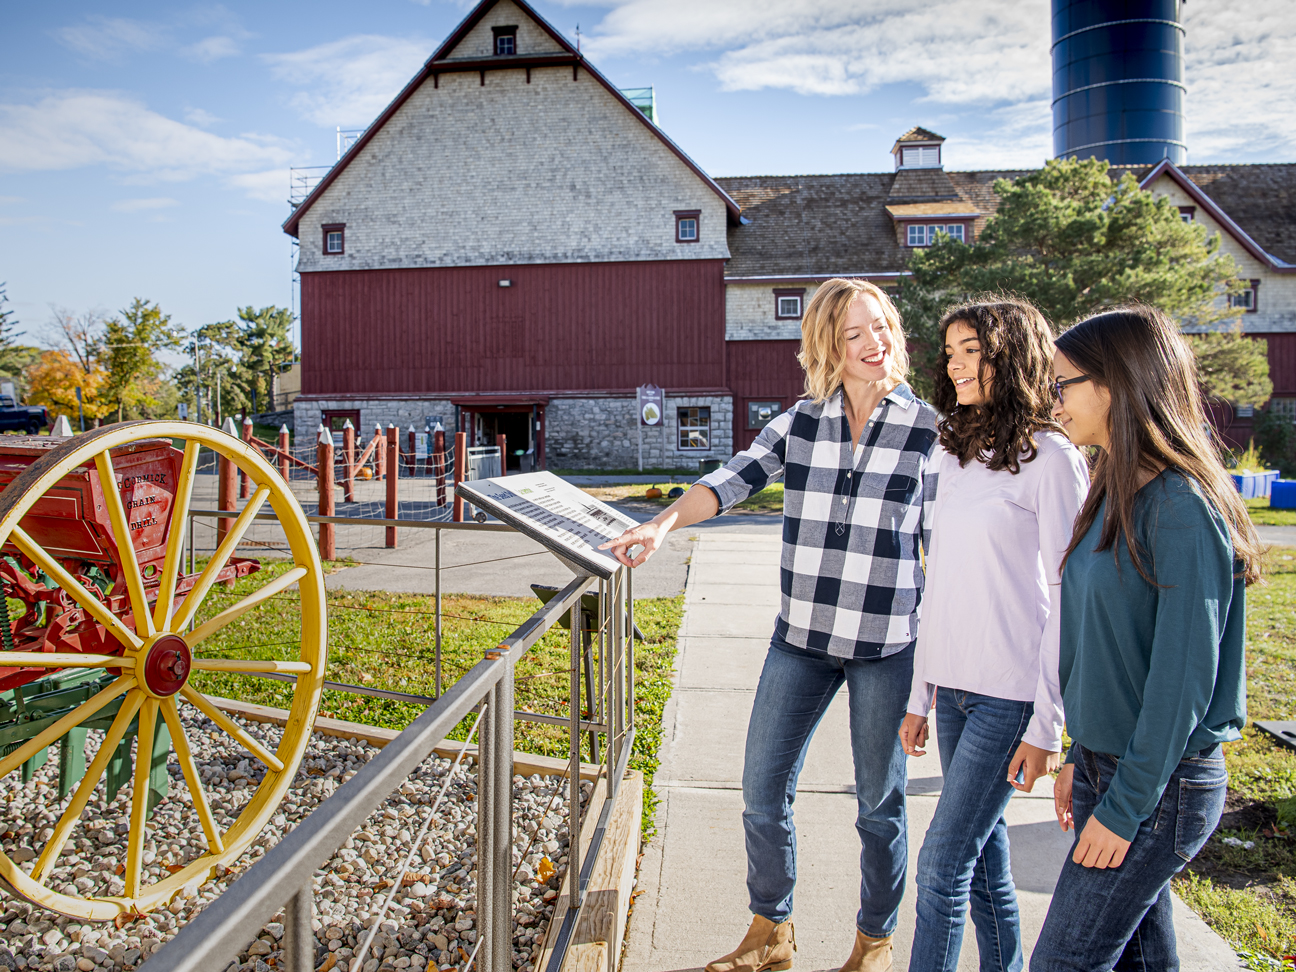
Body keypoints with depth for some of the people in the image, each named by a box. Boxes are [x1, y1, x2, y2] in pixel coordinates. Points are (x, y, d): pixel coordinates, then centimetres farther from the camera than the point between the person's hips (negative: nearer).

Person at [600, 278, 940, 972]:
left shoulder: (927, 431, -5)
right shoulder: (800, 422, 2)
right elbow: (733, 480, -9)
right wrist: (663, 523, -26)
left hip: (888, 645, -3)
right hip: (802, 634, 3)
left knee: (879, 804, 13)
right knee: (763, 789, 8)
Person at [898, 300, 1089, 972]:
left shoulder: (1050, 458, -9)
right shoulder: (957, 457, 12)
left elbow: (1067, 600, -10)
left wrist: (1047, 725, -12)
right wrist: (920, 697, 15)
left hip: (1011, 694, -6)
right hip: (955, 688, 7)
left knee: (942, 864, -4)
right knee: (984, 854, 16)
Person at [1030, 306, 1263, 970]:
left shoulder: (1182, 510, -20)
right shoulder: (1117, 494, 7)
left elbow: (1182, 678, -21)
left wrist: (1123, 807, -16)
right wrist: (1081, 761, 13)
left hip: (1160, 784, -8)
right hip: (1108, 764, 8)